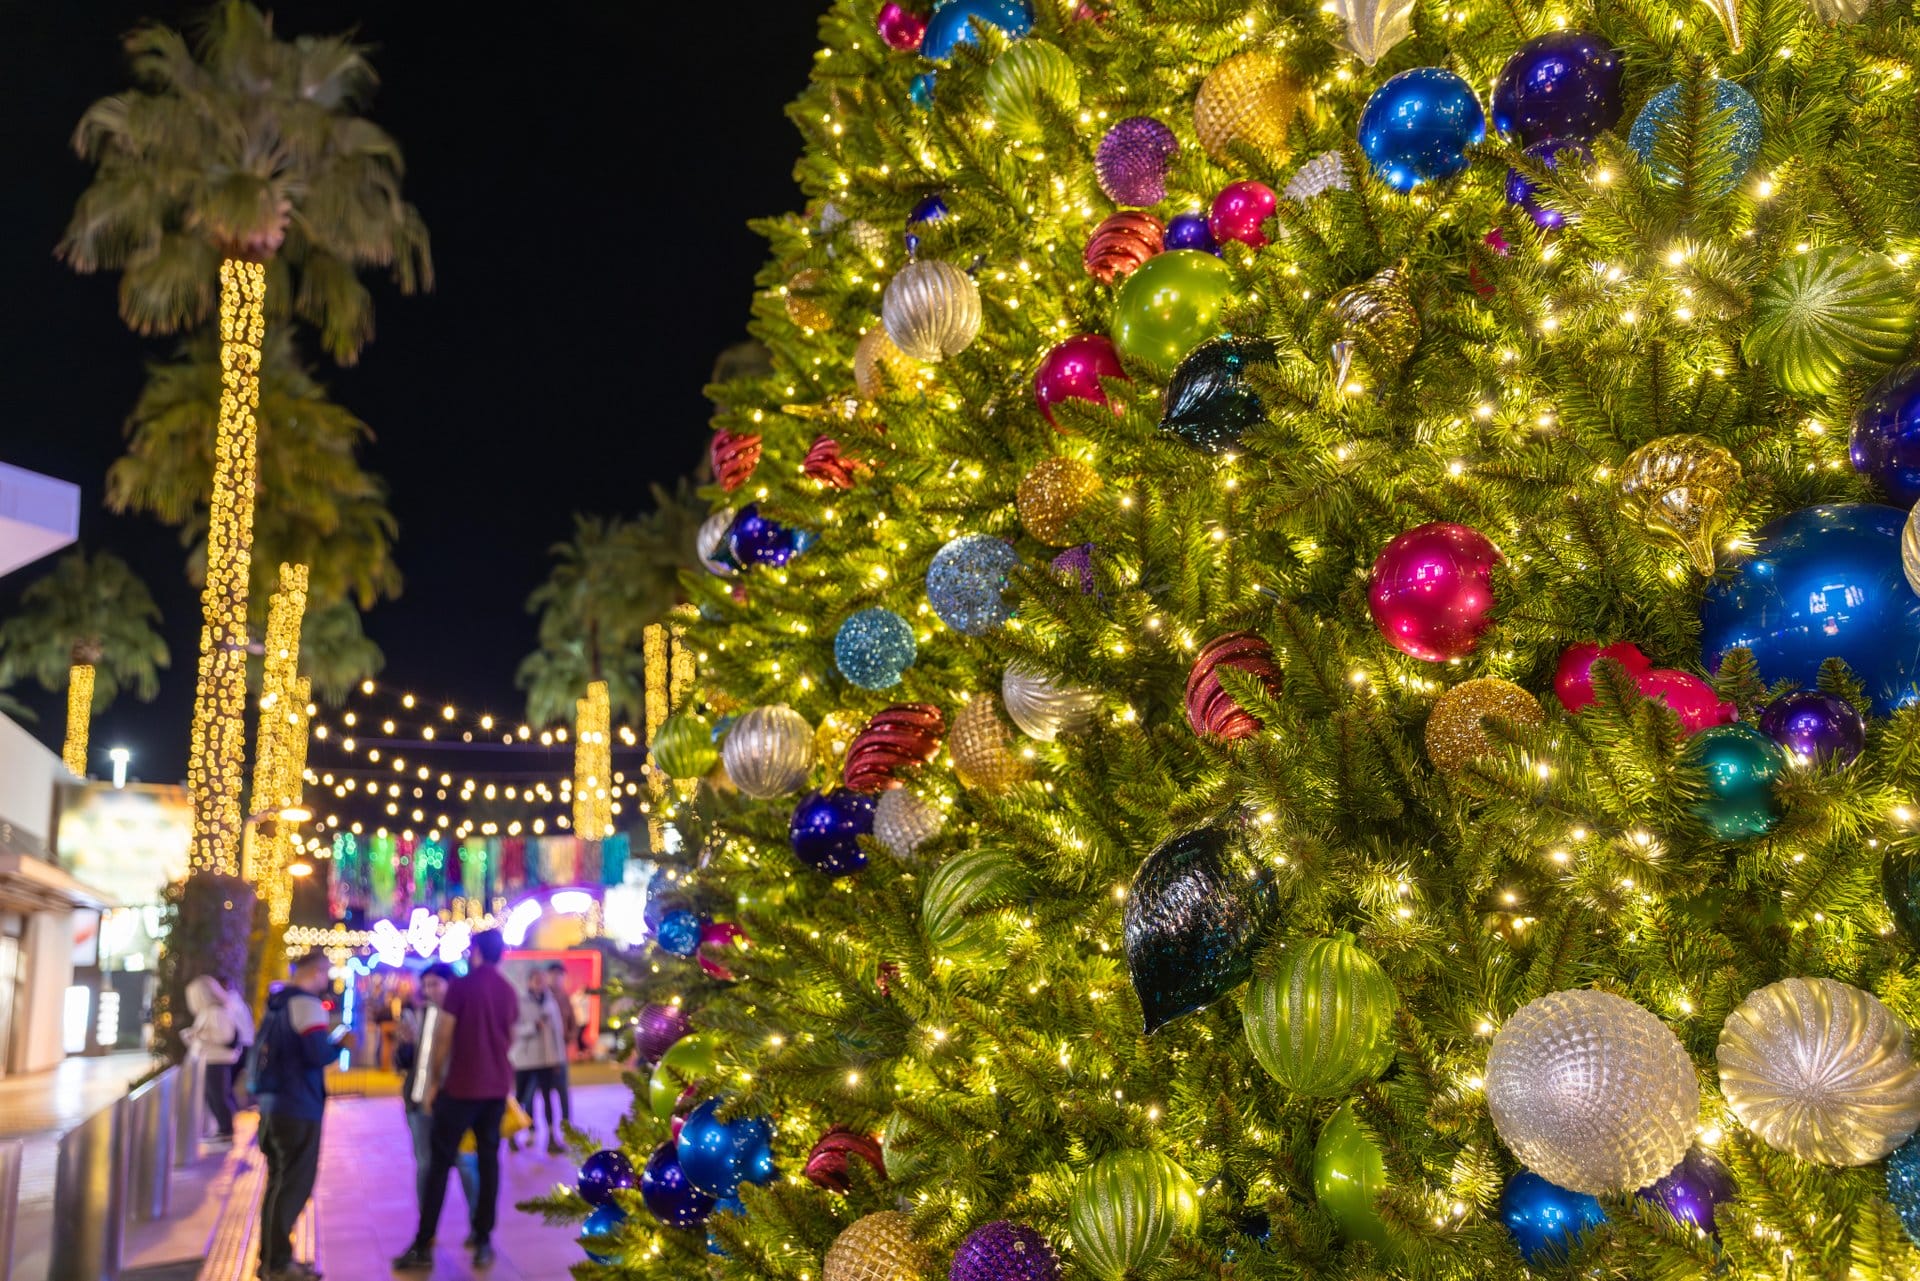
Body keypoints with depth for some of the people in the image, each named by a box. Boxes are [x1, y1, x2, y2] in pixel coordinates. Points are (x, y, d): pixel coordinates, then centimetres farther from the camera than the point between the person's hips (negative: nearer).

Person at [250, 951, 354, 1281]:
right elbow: (318, 1055, -21)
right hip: (297, 1108, -9)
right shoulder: (306, 1003, -14)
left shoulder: (278, 1002, 14)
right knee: (291, 1185, -1)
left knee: (282, 1183, 17)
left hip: (274, 1103, 9)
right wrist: (341, 1043, -3)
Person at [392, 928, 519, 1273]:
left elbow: (444, 1040, -8)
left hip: (461, 1086, -5)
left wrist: (434, 1081, 1)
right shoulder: (509, 992, 6)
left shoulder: (461, 986, -9)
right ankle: (483, 1242, 9)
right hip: (497, 1088, 5)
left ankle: (423, 1247, 3)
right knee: (488, 1160, 10)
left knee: (440, 1163, 2)